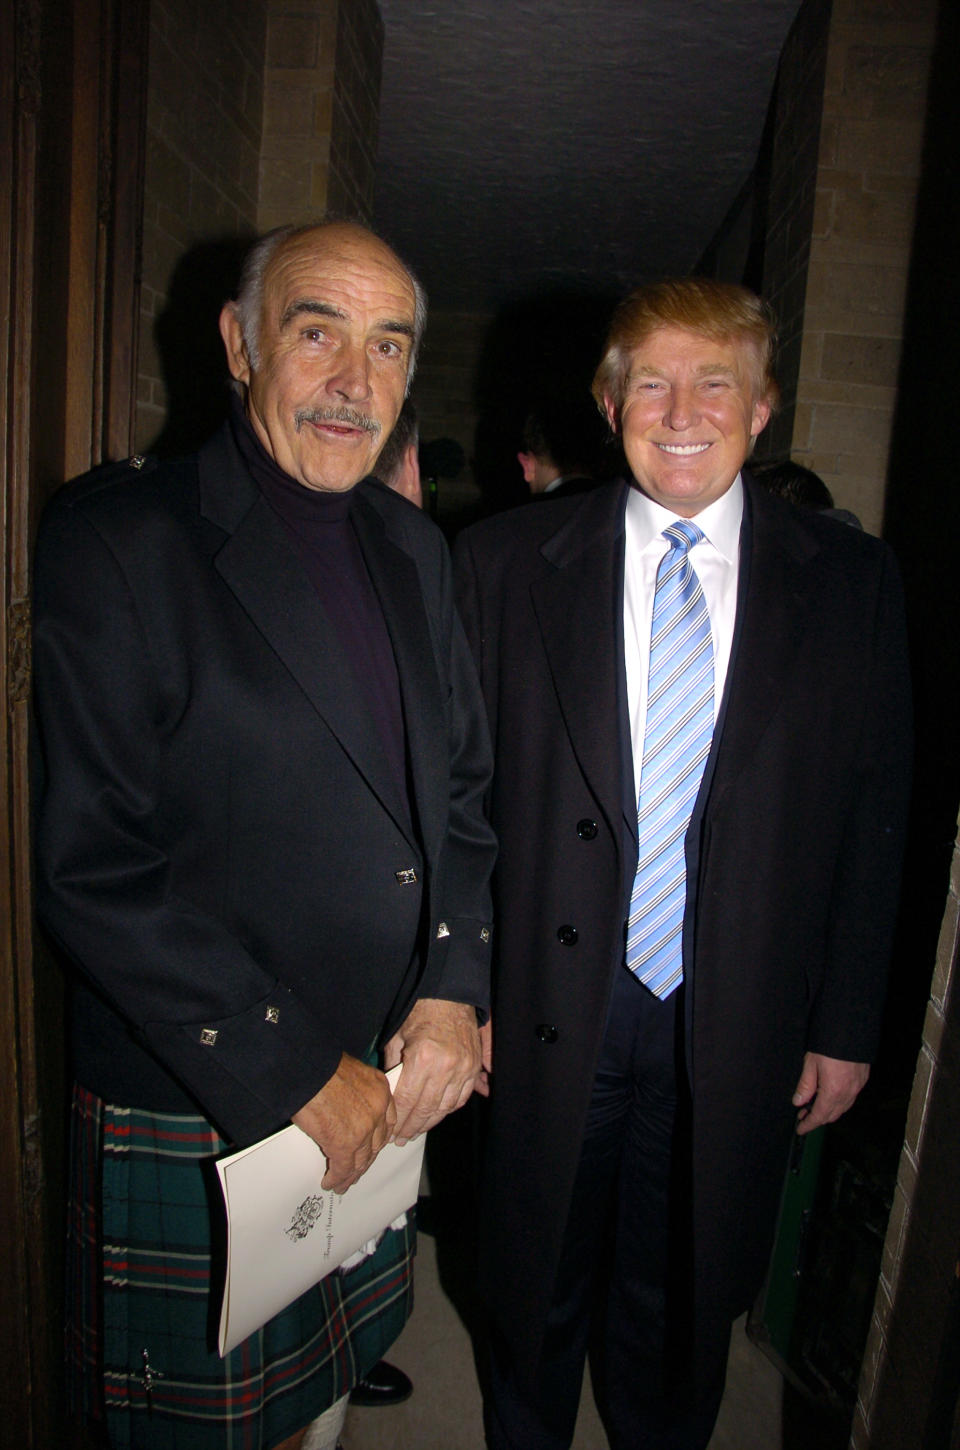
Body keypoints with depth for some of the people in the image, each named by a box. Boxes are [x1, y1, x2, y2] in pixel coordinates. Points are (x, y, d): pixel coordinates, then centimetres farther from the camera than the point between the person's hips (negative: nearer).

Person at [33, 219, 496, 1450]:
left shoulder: (411, 548, 5)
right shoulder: (118, 538, -15)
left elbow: (462, 784, 10)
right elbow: (88, 866, -19)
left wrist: (453, 990, -3)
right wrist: (293, 1074, -16)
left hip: (382, 1091, 6)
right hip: (189, 1119, -5)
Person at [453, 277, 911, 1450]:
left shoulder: (851, 582, -3)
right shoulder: (504, 563, -5)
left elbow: (874, 818, 0)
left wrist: (846, 1025, 1)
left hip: (738, 1030, 1)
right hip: (550, 1012, 0)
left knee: (682, 1296, 23)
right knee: (538, 1287, 22)